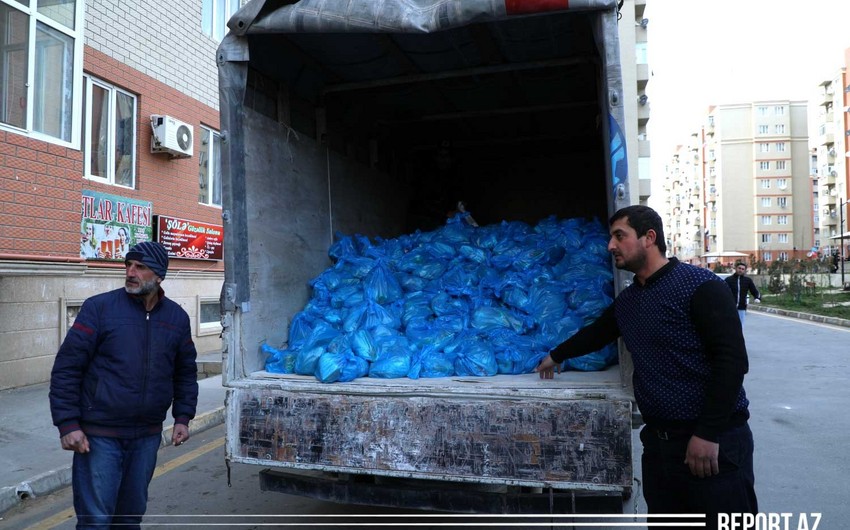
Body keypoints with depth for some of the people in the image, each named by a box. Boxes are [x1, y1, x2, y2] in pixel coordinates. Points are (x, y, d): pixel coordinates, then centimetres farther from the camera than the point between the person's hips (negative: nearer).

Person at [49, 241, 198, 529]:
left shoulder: (177, 317, 3)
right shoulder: (99, 308, -9)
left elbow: (186, 372, 13)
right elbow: (66, 368, -8)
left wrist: (182, 417, 6)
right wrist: (68, 424, -12)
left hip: (147, 436, 4)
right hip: (99, 435, -3)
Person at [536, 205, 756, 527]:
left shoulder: (700, 286, -11)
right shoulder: (626, 301, 11)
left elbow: (732, 360, -17)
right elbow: (596, 333, 29)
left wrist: (708, 434, -19)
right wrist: (556, 356, 40)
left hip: (713, 442, -7)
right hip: (658, 440, 7)